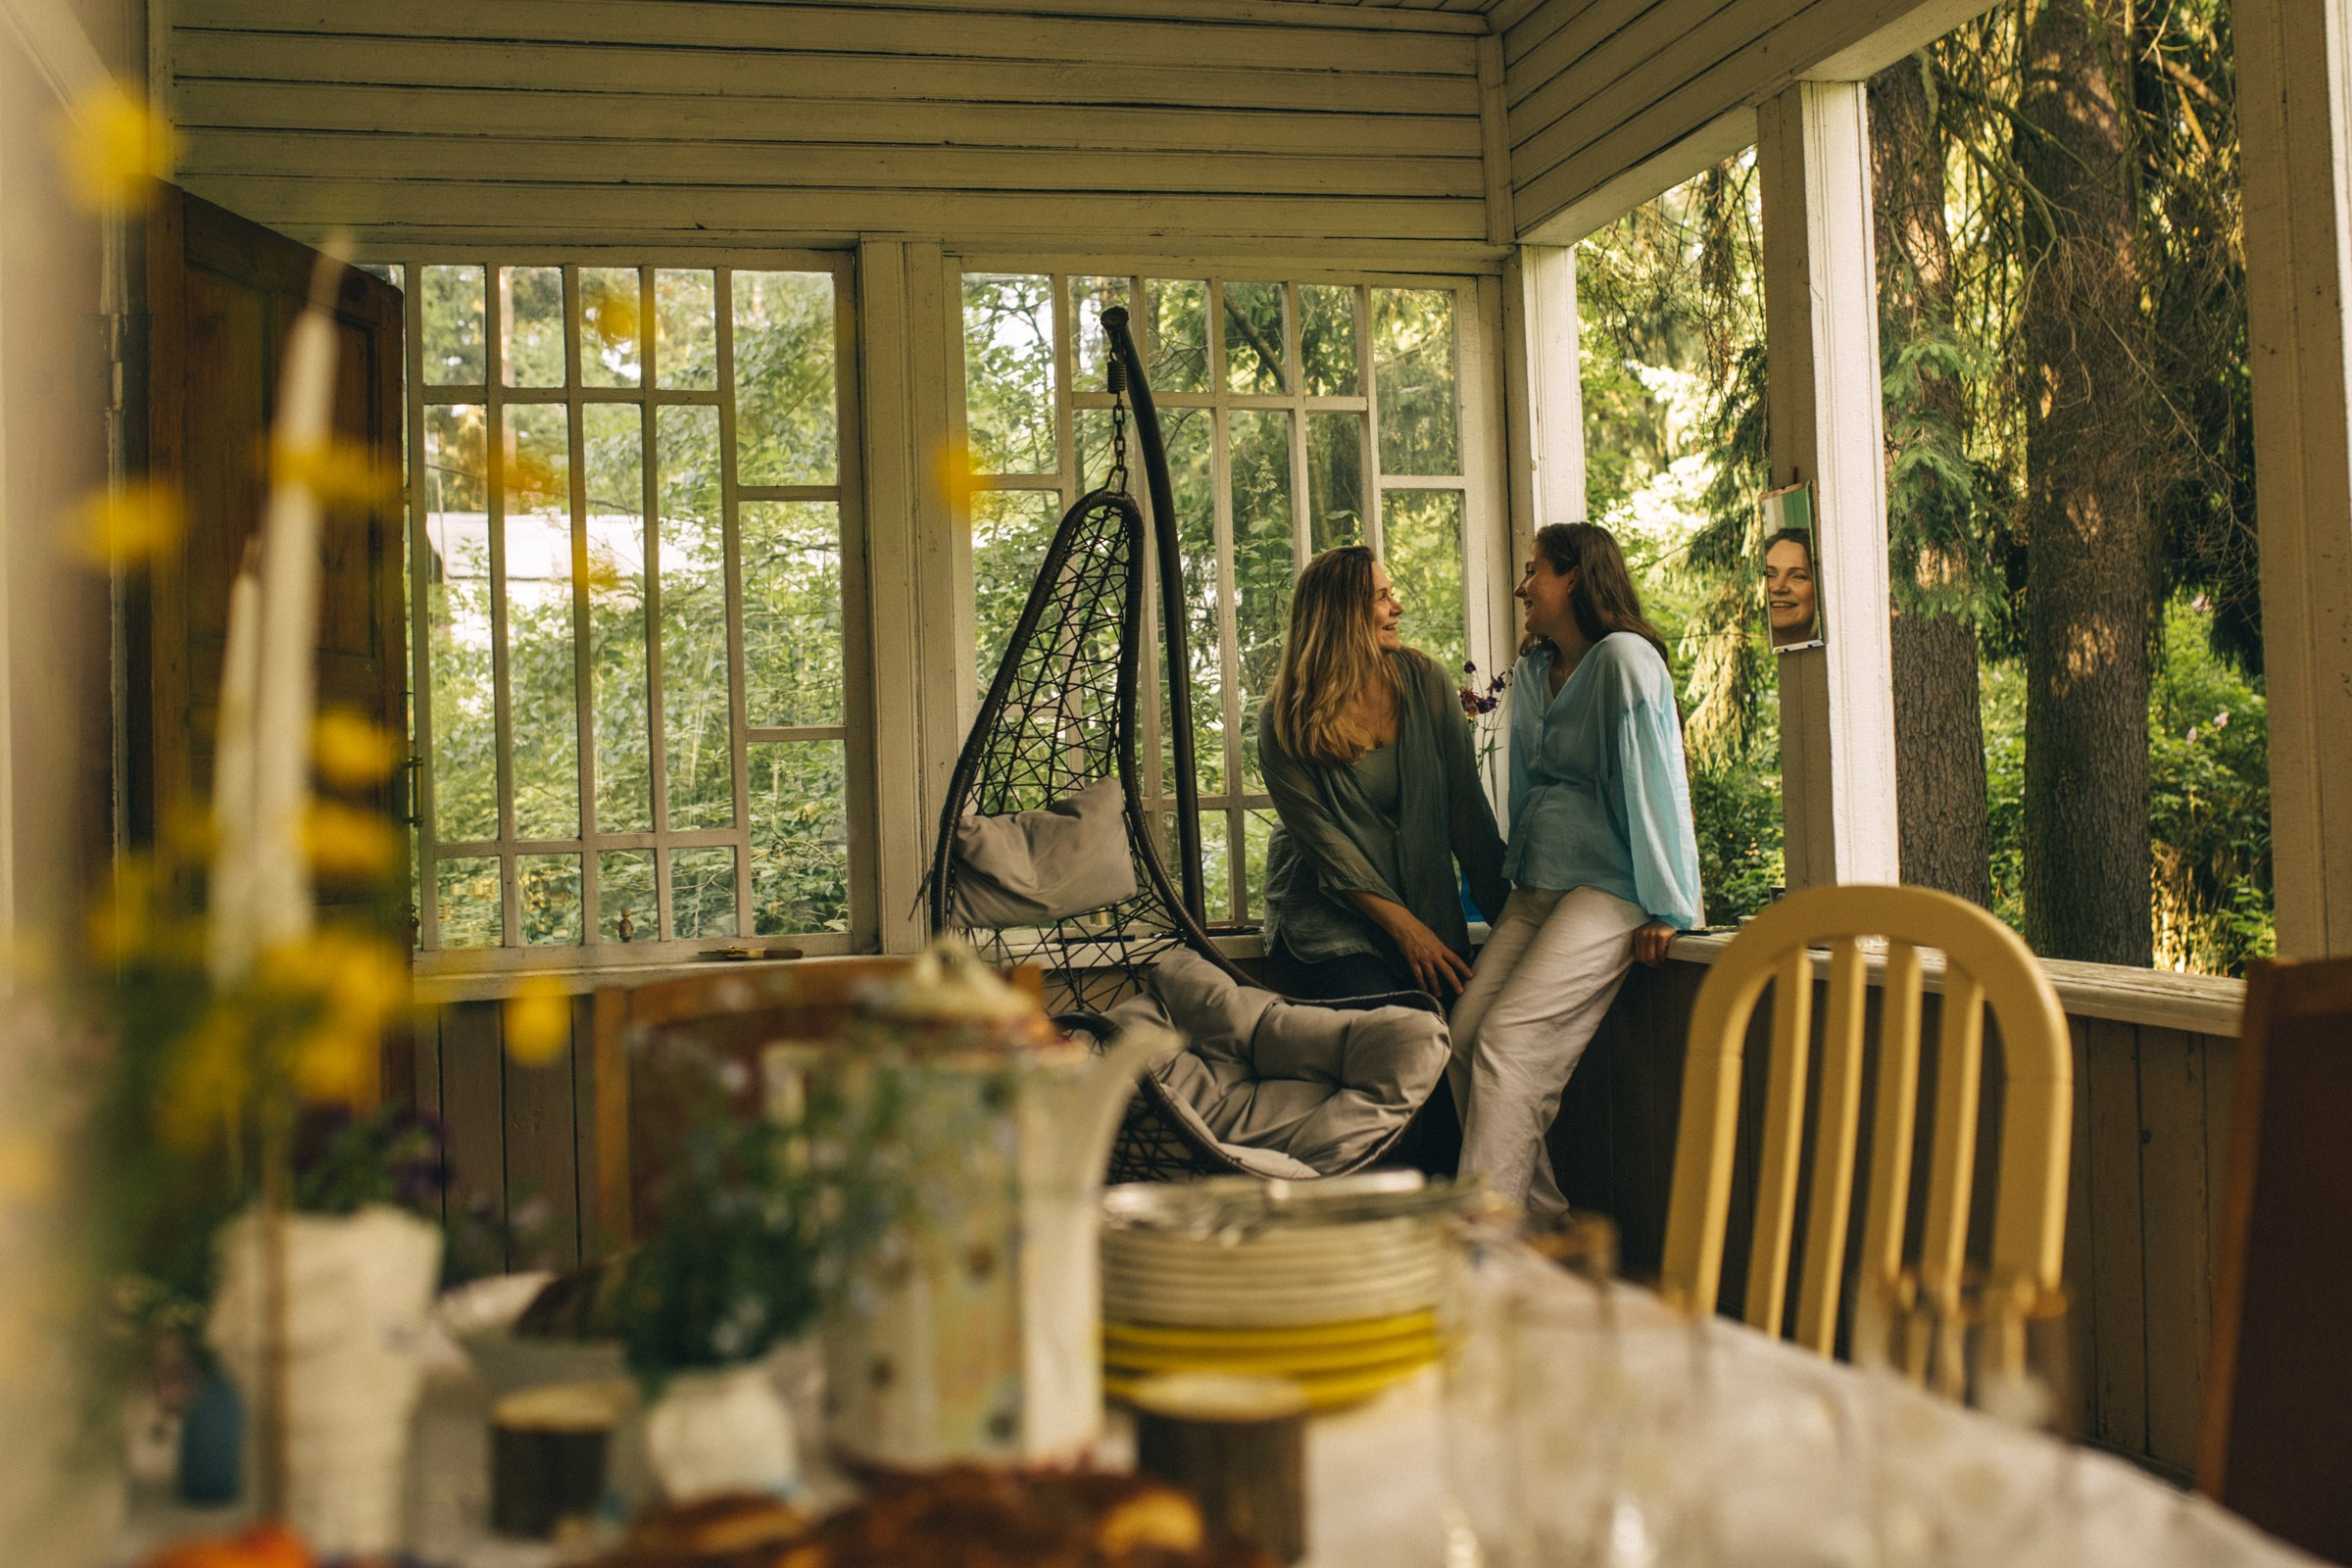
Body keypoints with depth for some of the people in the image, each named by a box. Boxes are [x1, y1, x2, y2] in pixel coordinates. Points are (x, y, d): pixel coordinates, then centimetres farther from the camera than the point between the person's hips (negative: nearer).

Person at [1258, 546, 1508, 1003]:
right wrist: (1405, 927, -18)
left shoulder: (1427, 683, 0)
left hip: (1427, 907, 3)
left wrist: (1503, 908, -6)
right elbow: (1322, 839, -12)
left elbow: (1466, 806, 0)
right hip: (1326, 913, -3)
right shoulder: (1284, 721, -9)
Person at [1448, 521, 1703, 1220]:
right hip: (1537, 889, 8)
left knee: (1507, 1043, -20)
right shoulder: (1531, 673, 18)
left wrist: (1662, 908, -13)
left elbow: (1651, 782, -11)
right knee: (1464, 1038, -10)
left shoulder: (1624, 659, -8)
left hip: (1608, 886, -8)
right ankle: (1539, 1218, -3)